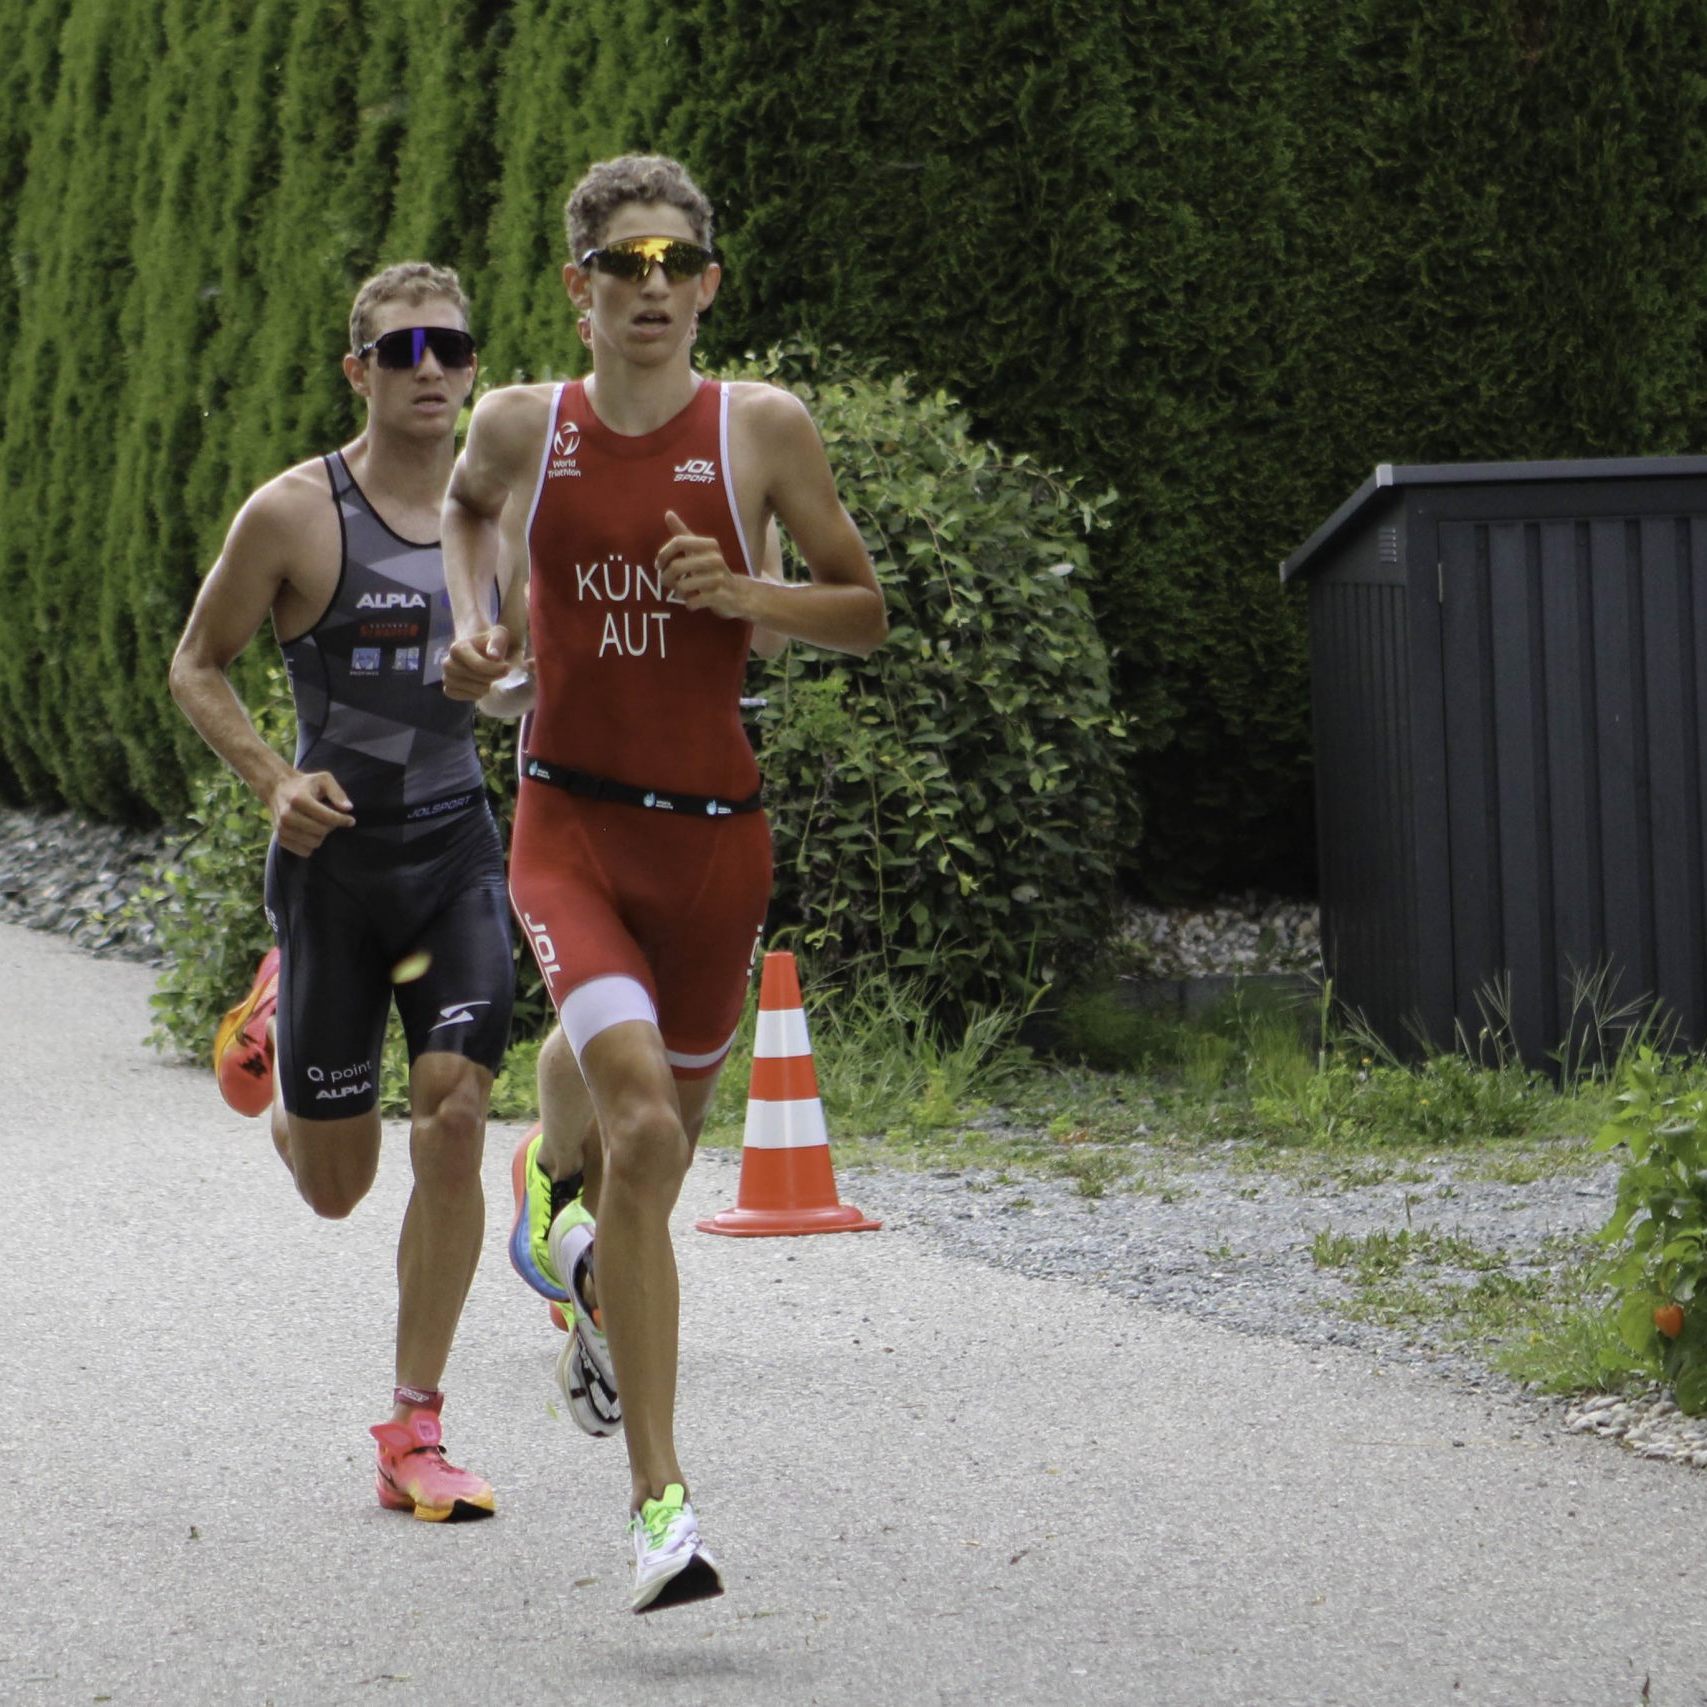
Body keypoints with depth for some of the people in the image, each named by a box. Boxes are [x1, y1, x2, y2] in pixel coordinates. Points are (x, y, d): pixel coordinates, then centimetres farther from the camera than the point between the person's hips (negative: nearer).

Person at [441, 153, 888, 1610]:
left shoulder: (763, 428, -2)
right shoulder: (522, 427, 1)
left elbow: (866, 614, 5)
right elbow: (466, 509, 25)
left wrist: (742, 596, -13)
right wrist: (476, 624, 6)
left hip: (714, 831, 2)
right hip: (570, 821, -2)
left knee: (661, 1139, 16)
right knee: (642, 1125, -22)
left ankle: (559, 1183, 58)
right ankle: (660, 1499, -21)